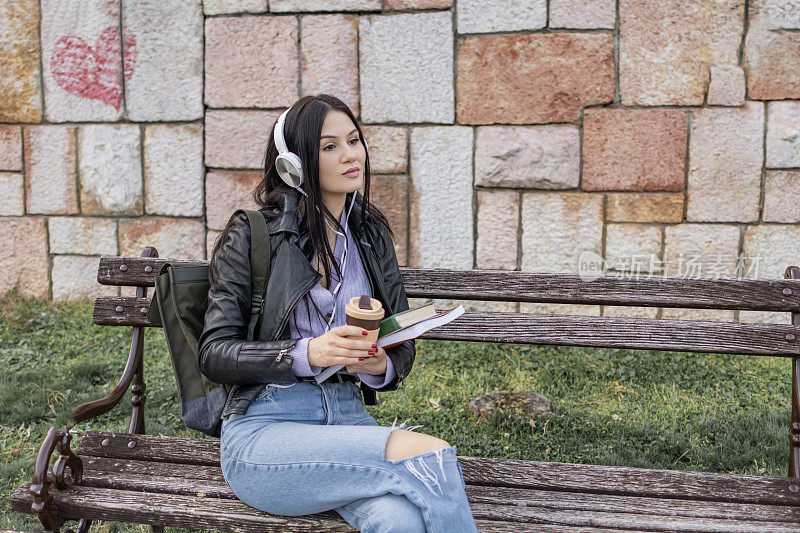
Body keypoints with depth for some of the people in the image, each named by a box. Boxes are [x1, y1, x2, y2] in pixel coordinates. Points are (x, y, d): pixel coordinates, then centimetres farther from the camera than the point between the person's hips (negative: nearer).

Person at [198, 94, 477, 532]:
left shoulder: (371, 233, 15)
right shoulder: (252, 232, 1)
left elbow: (402, 348, 17)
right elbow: (214, 354, -3)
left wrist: (380, 365, -8)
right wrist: (307, 354, -20)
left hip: (348, 415, 4)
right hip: (262, 428, -4)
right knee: (428, 452, -29)